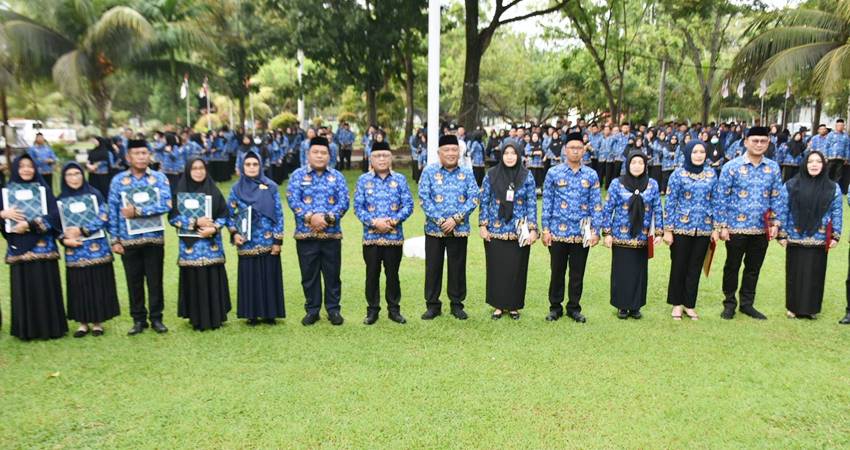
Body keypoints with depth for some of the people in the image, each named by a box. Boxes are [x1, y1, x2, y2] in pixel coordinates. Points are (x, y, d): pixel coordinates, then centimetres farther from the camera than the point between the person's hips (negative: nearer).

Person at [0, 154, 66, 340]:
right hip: (18, 248, 2)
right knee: (23, 288, 1)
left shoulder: (43, 190, 4)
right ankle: (26, 329, 9)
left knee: (45, 287, -1)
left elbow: (54, 215, -8)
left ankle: (49, 327, 7)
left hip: (42, 247, -1)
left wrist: (29, 224, -18)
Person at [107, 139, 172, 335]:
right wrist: (114, 240, -2)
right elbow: (113, 211, 2)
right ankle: (138, 320, 22)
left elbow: (166, 205, -13)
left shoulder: (159, 178, -1)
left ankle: (156, 318, 19)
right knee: (134, 282, 9)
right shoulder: (118, 180, 2)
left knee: (155, 281, 7)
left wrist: (137, 211, -15)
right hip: (128, 240, 1)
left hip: (154, 238, -1)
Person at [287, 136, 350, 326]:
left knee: (332, 274, 6)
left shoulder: (337, 176, 7)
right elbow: (293, 200, -7)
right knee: (309, 274, 7)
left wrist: (328, 217, -17)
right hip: (305, 235, 0)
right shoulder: (298, 175, 4)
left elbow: (344, 202, -2)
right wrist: (310, 217, -20)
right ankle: (312, 310, 20)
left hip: (332, 234, 1)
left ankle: (333, 309, 19)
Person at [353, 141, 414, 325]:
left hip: (394, 236, 0)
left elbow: (408, 205, -1)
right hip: (371, 237, 0)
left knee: (392, 274, 9)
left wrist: (393, 221, -14)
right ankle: (372, 309, 19)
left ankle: (394, 309, 21)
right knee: (372, 274, 7)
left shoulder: (400, 179, 4)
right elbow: (358, 207, -1)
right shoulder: (363, 180, 3)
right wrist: (374, 222, -14)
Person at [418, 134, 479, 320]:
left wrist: (455, 219, -14)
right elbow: (424, 198, -7)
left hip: (459, 229, 1)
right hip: (434, 228, -1)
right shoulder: (429, 172, 0)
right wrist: (440, 221, -14)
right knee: (433, 267, 5)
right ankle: (432, 305, 17)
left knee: (458, 267, 8)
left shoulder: (467, 173, 4)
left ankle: (457, 304, 21)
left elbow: (473, 198, -3)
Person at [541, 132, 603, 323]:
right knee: (557, 272, 9)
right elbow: (547, 202, 0)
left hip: (582, 233, 1)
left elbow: (596, 204, 3)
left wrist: (595, 230, -3)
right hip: (558, 232, -1)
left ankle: (574, 308, 25)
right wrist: (546, 229, -4)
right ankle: (555, 307, 23)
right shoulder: (553, 173, 0)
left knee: (578, 273, 10)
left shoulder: (591, 175, 3)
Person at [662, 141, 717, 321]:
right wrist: (667, 230, -8)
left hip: (704, 229, 3)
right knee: (679, 266, 6)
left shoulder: (711, 174, 5)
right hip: (681, 228, -3)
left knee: (695, 268, 10)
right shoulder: (678, 174, -5)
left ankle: (689, 304, 23)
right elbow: (670, 203, -5)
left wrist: (716, 228, 6)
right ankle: (677, 303, 21)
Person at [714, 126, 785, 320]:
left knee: (754, 268, 13)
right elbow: (721, 198, -7)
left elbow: (777, 198, 9)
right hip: (736, 228, -3)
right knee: (732, 267, 8)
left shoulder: (773, 168, 5)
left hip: (761, 229, 3)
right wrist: (722, 226, -10)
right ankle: (729, 303, 23)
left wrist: (775, 222, 1)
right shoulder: (732, 167, -7)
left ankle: (747, 303, 27)